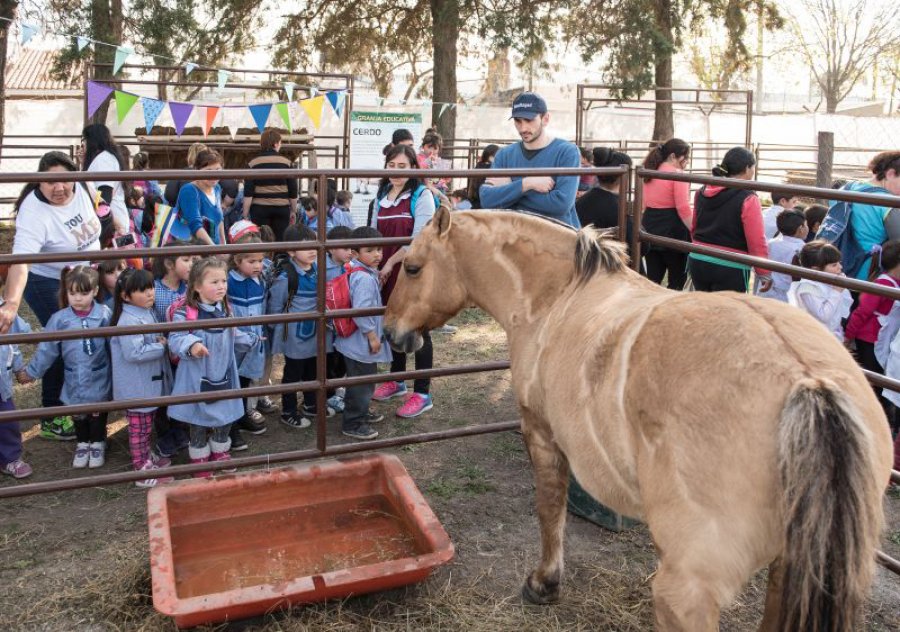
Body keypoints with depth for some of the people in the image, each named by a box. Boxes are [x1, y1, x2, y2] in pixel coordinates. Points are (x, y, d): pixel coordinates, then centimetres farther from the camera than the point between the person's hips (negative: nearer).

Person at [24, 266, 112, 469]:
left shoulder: (105, 315, -15)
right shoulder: (59, 319, -11)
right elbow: (46, 349, -2)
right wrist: (31, 371, 2)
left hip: (99, 379, -2)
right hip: (74, 381, 2)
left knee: (98, 414, 15)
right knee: (78, 416, 18)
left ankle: (98, 444, 36)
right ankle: (82, 444, 40)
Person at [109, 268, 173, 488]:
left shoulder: (147, 313, 7)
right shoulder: (129, 320, -25)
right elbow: (134, 353, -31)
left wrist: (161, 342, 2)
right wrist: (162, 347, -21)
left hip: (149, 382, 9)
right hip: (136, 386, -9)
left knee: (147, 424, 23)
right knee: (139, 427, 2)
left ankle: (146, 457, 40)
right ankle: (143, 472, 12)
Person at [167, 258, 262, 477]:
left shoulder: (225, 311, 3)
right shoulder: (186, 314, -19)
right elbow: (175, 339, -25)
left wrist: (252, 340, 22)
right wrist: (191, 345, -41)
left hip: (223, 376, 6)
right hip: (198, 378, -6)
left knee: (225, 417, 17)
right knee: (199, 421, 9)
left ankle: (220, 452, 40)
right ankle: (200, 459, 28)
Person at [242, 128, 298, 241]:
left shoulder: (253, 163, -1)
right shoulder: (286, 162, 0)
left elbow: (248, 192, -5)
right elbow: (293, 190, 2)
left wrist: (245, 214, 0)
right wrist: (293, 210, 14)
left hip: (260, 208, 0)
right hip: (282, 208, 0)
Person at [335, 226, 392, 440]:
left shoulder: (369, 273, 7)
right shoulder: (365, 279, -25)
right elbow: (361, 312, -29)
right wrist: (372, 336, -20)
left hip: (360, 341, 10)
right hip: (362, 342, -10)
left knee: (365, 381, 26)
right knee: (362, 382, 3)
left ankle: (361, 412, 43)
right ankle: (353, 424, 16)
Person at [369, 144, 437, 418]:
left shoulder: (421, 196, -8)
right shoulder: (381, 196, 12)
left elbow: (418, 239, -15)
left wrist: (391, 262, -13)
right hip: (386, 272, 6)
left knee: (417, 329, -1)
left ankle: (422, 393, 6)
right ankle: (396, 381, 32)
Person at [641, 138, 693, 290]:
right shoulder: (677, 174, -11)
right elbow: (683, 209, -18)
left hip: (650, 229, 7)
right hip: (673, 231, -7)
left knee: (653, 279, 9)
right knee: (677, 280, 3)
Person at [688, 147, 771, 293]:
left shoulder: (702, 192, 7)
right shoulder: (747, 199, -14)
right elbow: (756, 242, -15)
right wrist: (764, 274, -7)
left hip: (697, 261, 7)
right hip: (730, 268, -7)